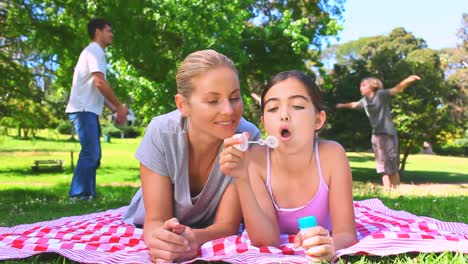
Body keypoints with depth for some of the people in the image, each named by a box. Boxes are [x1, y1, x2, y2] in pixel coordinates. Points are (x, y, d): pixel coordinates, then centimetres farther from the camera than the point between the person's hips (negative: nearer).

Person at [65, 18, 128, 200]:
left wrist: (114, 109, 14)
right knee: (90, 153, -13)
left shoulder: (96, 52, 23)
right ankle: (78, 195, -10)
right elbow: (100, 83, -18)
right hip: (83, 110, -10)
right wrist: (119, 106, -13)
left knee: (93, 154, 10)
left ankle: (88, 195, 13)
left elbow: (98, 88, 22)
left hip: (89, 110, 10)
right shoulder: (94, 51, -8)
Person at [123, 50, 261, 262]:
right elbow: (155, 219, -17)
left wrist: (193, 238, -37)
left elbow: (227, 225, -17)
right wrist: (160, 238, -38)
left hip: (210, 243, -1)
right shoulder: (161, 134, -19)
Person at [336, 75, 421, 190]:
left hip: (388, 134, -6)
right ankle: (387, 190, 11)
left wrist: (408, 80, -39)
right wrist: (342, 105, 48)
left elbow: (397, 88, -21)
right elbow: (354, 104, 32)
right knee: (382, 166, 7)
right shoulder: (364, 101, 11)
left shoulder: (381, 94, -8)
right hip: (376, 135, 6)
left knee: (392, 165, -3)